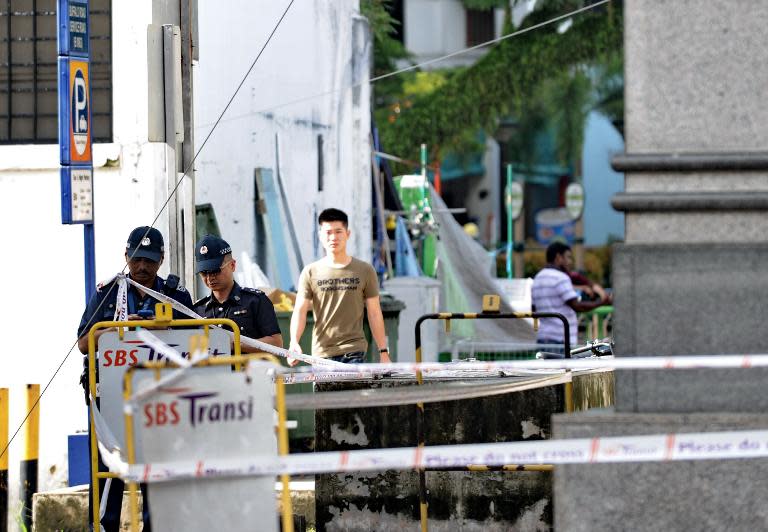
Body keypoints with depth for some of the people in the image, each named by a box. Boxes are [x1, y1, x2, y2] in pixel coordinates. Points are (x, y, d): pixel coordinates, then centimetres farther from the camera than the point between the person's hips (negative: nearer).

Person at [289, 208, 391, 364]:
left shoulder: (365, 271, 6)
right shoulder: (310, 273, 5)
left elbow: (374, 314, 8)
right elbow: (300, 311, -2)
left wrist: (383, 352, 4)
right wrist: (294, 342, -20)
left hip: (354, 351, -1)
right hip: (322, 353, 1)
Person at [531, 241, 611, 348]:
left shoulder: (537, 279, 16)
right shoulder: (561, 278, -11)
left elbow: (535, 310, 21)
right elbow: (577, 306, -16)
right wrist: (601, 302, -5)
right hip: (561, 340, -9)